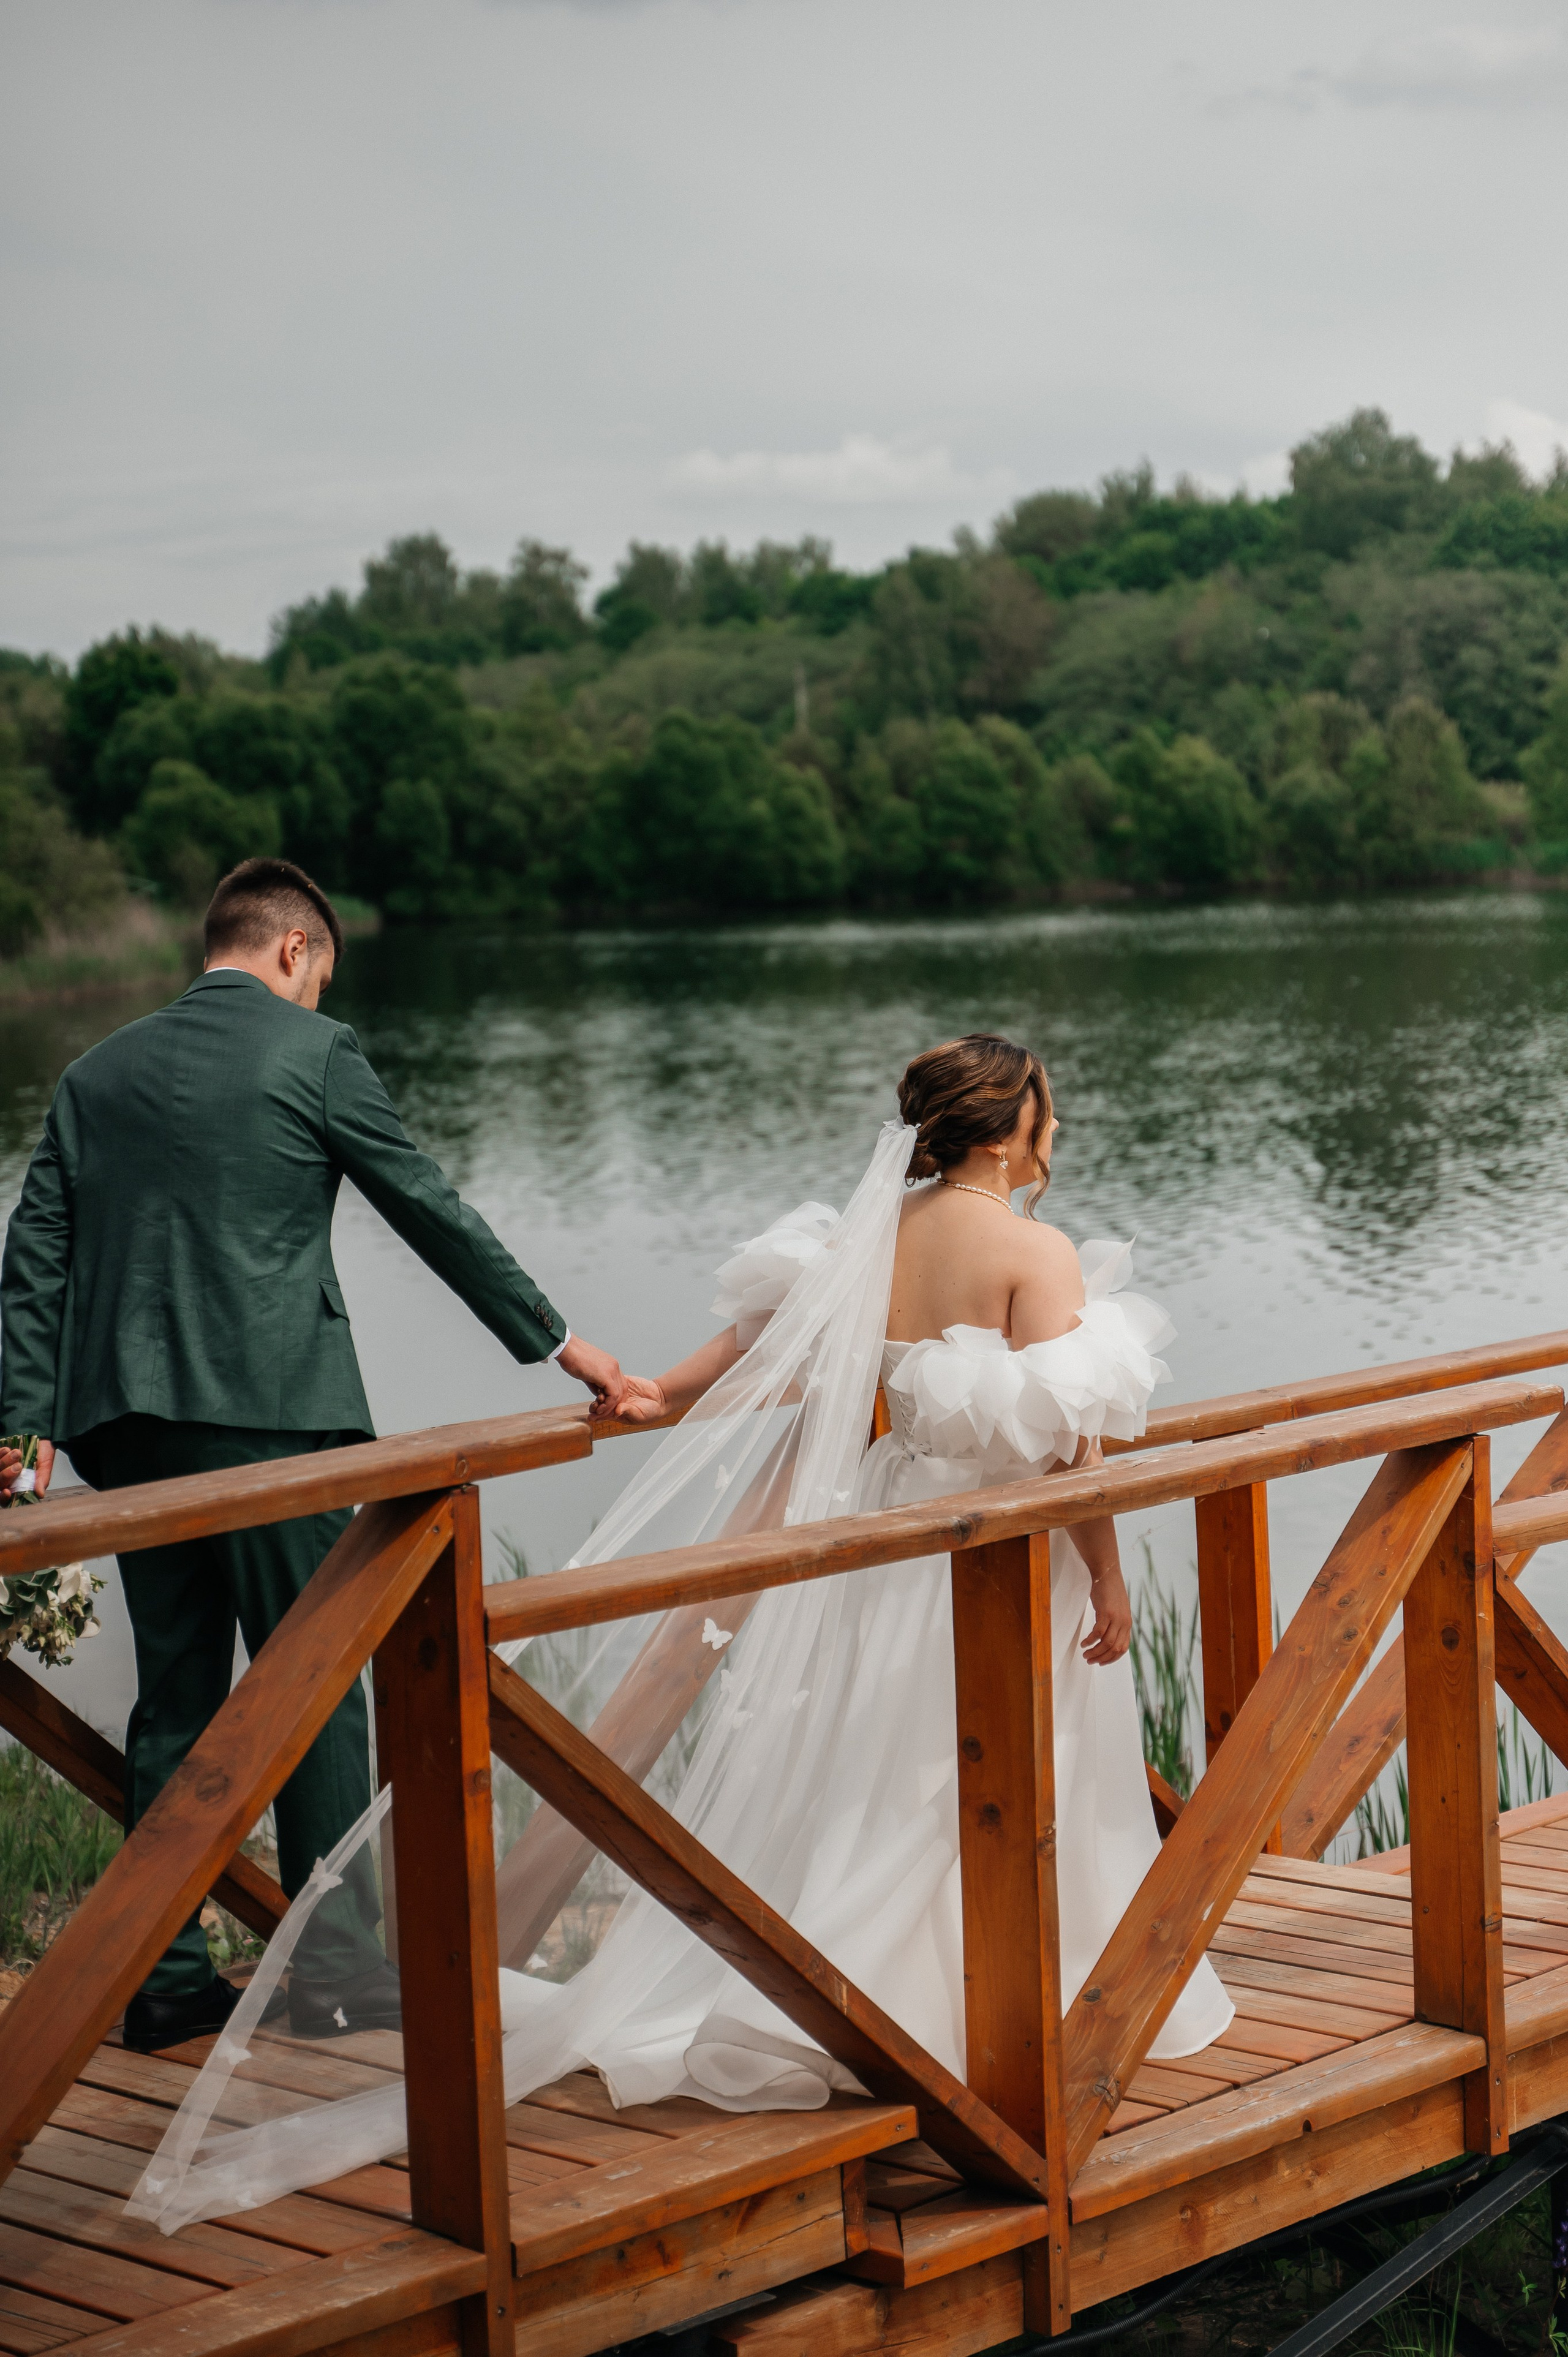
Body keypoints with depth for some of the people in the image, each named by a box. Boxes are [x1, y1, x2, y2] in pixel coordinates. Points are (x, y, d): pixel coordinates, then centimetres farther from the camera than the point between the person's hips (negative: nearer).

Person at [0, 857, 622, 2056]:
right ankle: (337, 1968, 5)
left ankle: (167, 1976, 13)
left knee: (176, 1692, 11)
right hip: (265, 1413, -5)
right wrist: (551, 1337, 9)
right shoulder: (314, 1052, -1)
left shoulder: (97, 1072, 15)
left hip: (123, 1419, 5)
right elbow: (429, 1208, 1)